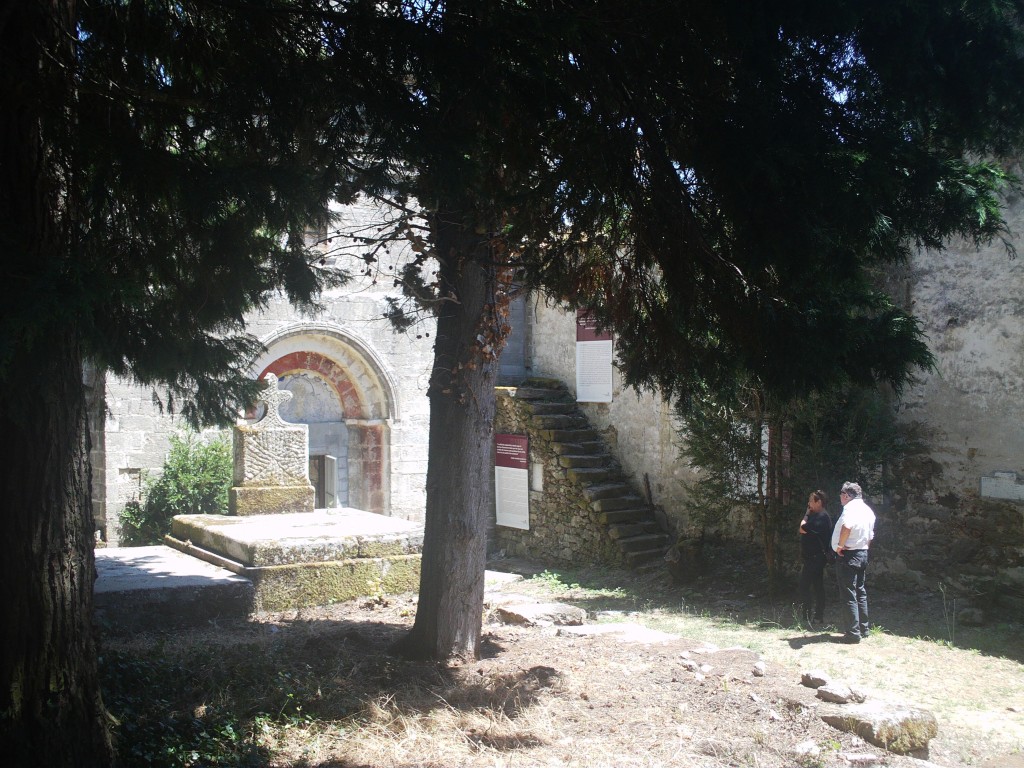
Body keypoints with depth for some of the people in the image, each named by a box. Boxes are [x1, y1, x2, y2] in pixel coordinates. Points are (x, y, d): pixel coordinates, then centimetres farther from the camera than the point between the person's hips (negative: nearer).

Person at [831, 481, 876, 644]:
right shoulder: (867, 510, 13)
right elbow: (870, 536, 20)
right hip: (863, 554, 9)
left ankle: (853, 633, -2)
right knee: (860, 592, 17)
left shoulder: (851, 507, -16)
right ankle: (864, 628, 23)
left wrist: (840, 545, -24)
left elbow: (847, 527, -35)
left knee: (849, 595, -4)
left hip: (848, 555, -9)